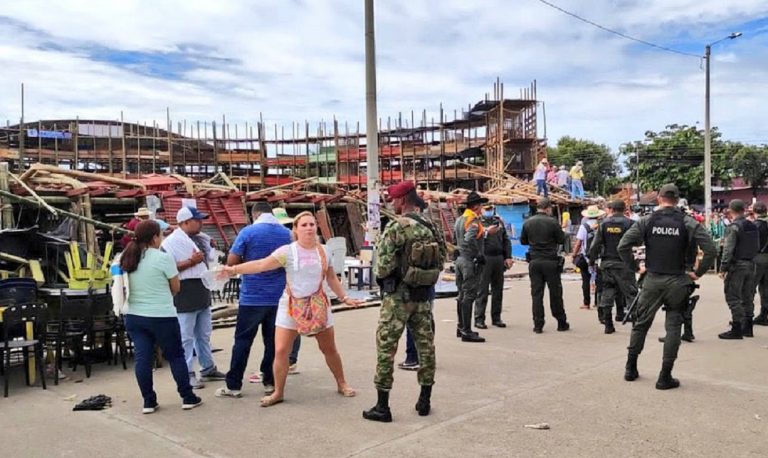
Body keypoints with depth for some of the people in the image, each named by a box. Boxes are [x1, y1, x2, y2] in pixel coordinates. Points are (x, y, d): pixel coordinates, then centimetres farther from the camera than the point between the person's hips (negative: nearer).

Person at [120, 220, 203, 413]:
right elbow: (176, 288, -4)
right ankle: (188, 398, 14)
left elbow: (125, 287, 16)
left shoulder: (127, 258, 5)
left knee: (142, 358, 8)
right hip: (162, 317, -5)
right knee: (175, 356, 7)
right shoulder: (163, 258, -13)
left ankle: (148, 402, 12)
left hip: (134, 316, 5)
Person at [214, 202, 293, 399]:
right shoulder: (287, 234, 2)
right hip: (278, 297, 3)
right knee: (273, 341, 11)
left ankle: (233, 385, 9)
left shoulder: (248, 232, -9)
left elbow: (231, 262, -6)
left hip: (251, 297, -3)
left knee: (243, 341, 5)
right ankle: (270, 381, 17)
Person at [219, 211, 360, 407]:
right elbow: (261, 264, -20)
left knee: (329, 349, 12)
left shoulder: (324, 251, 1)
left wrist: (344, 298, 10)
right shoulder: (287, 251, -11)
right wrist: (234, 269, -30)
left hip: (318, 305, 2)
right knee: (280, 351, -5)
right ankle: (278, 392, 13)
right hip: (291, 306, -2)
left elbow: (332, 278, 12)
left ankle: (342, 384, 31)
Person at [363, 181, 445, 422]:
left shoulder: (396, 226, -15)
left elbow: (384, 263, -17)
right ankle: (425, 400, 23)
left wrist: (383, 278, 3)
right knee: (425, 344, 13)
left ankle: (382, 406, 5)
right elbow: (441, 259, 10)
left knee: (386, 346, 1)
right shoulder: (430, 226, 6)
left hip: (398, 295, -6)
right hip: (423, 294, 7)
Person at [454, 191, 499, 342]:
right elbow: (469, 239, -29)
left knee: (462, 294, 15)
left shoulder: (459, 219, 13)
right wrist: (479, 254, -17)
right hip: (471, 261, -9)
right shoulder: (474, 220, -15)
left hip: (460, 259, 9)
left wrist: (485, 232, 17)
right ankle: (466, 331, -2)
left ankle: (461, 327, 24)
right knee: (469, 296, -6)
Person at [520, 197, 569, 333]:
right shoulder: (552, 222, -9)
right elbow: (561, 239, -2)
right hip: (551, 262, -3)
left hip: (534, 262, 3)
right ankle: (562, 323, 16)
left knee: (536, 294, 5)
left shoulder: (527, 223, 2)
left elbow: (522, 241, 10)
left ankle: (538, 325, 5)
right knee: (555, 293, 7)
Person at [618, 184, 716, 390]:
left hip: (652, 280, 1)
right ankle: (665, 377, 7)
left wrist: (635, 267, 3)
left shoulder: (646, 221, -2)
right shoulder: (689, 223, -5)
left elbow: (622, 246, -8)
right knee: (673, 327, 6)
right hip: (677, 281, -1)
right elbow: (711, 251, -11)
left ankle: (630, 369, 21)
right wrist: (698, 273, 0)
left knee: (641, 323, 13)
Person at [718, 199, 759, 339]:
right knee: (747, 297, 15)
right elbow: (757, 247, 14)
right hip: (751, 265, 7)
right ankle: (747, 327, 23)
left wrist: (723, 268, -14)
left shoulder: (733, 227, -15)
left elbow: (728, 250, -18)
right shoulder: (753, 226, 8)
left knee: (733, 297, -2)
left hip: (737, 266, -7)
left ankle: (736, 329, -2)